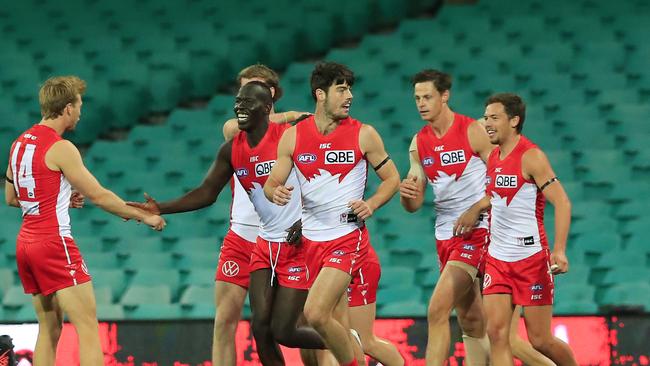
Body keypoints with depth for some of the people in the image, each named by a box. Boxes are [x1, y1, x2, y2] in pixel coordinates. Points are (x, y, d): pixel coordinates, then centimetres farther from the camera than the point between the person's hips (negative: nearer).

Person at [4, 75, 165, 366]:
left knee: (49, 328, 14)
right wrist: (143, 216, -2)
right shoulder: (60, 148, -12)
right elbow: (99, 196, -11)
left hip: (26, 242, 8)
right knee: (88, 328, -9)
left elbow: (11, 198, 22)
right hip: (54, 242, -8)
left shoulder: (19, 144, 12)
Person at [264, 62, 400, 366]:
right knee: (339, 324, 7)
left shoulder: (364, 135, -3)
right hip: (311, 238, 4)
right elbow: (271, 184, 7)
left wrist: (370, 205, -13)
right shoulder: (293, 137, 3)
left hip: (348, 236, -4)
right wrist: (275, 193, -17)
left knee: (315, 313, -19)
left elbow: (392, 178, 6)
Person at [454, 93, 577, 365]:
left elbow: (562, 202, -19)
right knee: (496, 332, -7)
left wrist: (559, 250, -28)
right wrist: (476, 208, 12)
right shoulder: (493, 158, 10)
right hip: (497, 258, 7)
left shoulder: (531, 156, -13)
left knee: (540, 340, 0)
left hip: (532, 258, -7)